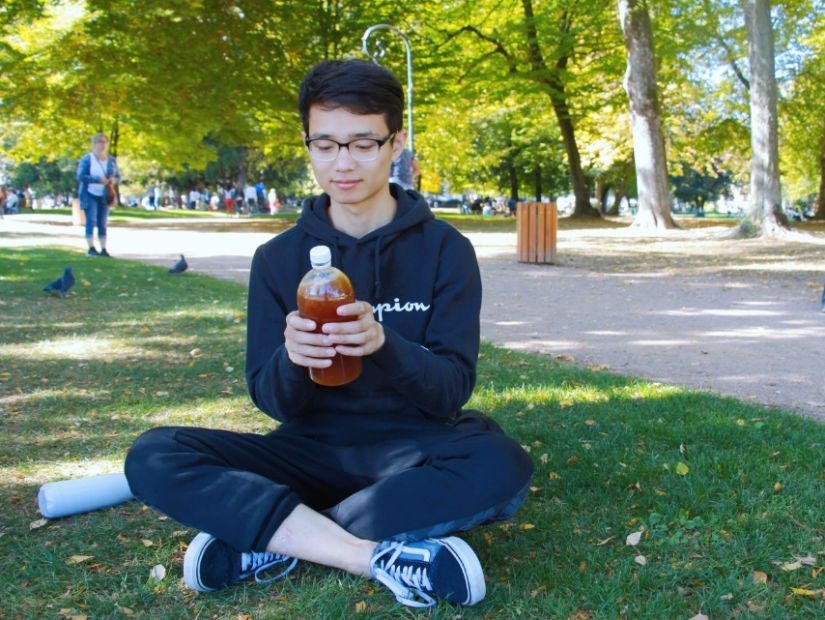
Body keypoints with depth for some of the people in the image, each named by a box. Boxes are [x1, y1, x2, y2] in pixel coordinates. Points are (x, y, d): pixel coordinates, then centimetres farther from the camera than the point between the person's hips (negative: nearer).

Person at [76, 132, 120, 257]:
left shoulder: (112, 160, 6)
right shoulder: (87, 159, -5)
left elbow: (118, 176, 12)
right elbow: (80, 176, -13)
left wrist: (114, 180, -13)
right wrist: (98, 180, -23)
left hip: (104, 195, 4)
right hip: (90, 194, -4)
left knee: (102, 222, 3)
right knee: (91, 220, -11)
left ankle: (103, 249, 2)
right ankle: (91, 248, -12)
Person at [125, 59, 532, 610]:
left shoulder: (446, 250, -2)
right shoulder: (278, 258, 2)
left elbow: (452, 391, -9)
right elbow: (272, 400, -1)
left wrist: (384, 344, -30)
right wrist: (291, 359, -26)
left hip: (412, 449, -1)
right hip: (314, 450, 2)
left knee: (502, 465, -34)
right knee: (153, 458, -21)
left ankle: (276, 541, -23)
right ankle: (381, 557, -28)